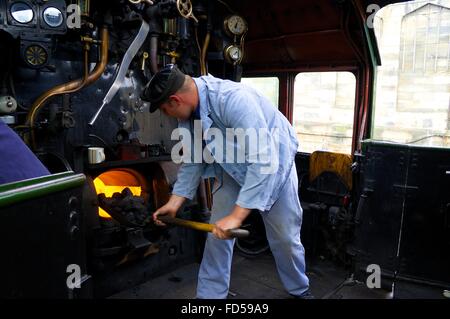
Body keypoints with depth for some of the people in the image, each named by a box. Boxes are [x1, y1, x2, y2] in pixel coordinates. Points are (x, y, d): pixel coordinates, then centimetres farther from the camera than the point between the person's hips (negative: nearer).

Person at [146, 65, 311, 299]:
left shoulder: (233, 99, -38)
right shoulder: (187, 114, -13)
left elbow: (264, 160, -42)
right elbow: (192, 160, -1)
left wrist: (237, 215, -42)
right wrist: (174, 202, -8)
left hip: (273, 164, -5)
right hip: (232, 171, 6)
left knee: (285, 237, 7)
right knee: (217, 234, 0)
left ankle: (300, 290, 34)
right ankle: (209, 294, 18)